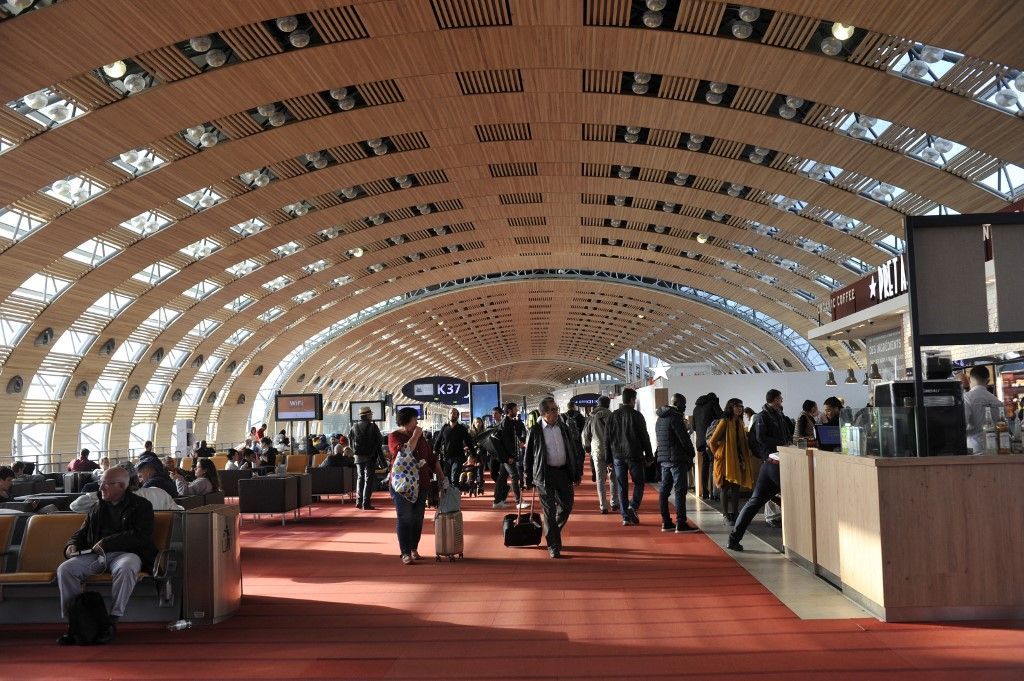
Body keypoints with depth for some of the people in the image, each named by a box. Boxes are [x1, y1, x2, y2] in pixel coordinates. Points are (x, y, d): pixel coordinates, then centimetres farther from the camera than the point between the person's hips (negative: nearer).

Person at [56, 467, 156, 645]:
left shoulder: (141, 506, 4)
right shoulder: (97, 508, 23)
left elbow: (141, 536, -10)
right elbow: (81, 533, 31)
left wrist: (106, 543, -14)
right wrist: (72, 545, 6)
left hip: (125, 553, -5)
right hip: (95, 554, 5)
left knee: (126, 568, -40)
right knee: (65, 569, -21)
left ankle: (112, 621, -31)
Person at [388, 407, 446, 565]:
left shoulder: (420, 436, 12)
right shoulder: (394, 437, -7)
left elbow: (432, 458, 15)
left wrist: (442, 478, 12)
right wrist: (415, 437, -20)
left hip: (421, 484, 6)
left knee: (418, 519, 7)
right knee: (405, 519, -4)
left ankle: (414, 549, 19)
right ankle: (405, 553, 0)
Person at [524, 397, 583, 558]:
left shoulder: (565, 428, 6)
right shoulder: (535, 431, -5)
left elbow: (574, 451, 11)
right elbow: (528, 456, 0)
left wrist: (577, 473, 8)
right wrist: (528, 478, 0)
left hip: (564, 472, 4)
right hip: (545, 475, -4)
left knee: (567, 505, 10)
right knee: (550, 511, -1)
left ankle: (553, 533, 36)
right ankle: (553, 546, 8)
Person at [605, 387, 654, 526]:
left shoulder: (613, 416, 6)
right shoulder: (636, 415, -6)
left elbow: (607, 438, 7)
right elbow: (644, 437, -5)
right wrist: (649, 456, 3)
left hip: (618, 456, 3)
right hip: (634, 455, -3)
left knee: (622, 486, 7)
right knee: (639, 483, 10)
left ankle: (626, 516, 6)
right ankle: (633, 507, -10)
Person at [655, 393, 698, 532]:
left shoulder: (660, 419, 16)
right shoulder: (675, 417, -13)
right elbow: (684, 439, -15)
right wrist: (691, 453, 0)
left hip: (663, 458, 9)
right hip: (676, 458, -9)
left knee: (664, 490, 9)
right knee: (680, 490, -6)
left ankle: (666, 522, 13)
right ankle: (680, 524, -7)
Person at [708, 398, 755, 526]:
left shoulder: (739, 422, 10)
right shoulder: (725, 421, -12)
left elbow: (743, 441, 16)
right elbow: (712, 441, -13)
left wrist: (744, 458, 7)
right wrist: (717, 455, -4)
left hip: (738, 459, 7)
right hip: (726, 460, -7)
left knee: (737, 487, 10)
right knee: (725, 487, 2)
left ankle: (735, 514, 19)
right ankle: (726, 515, 9)